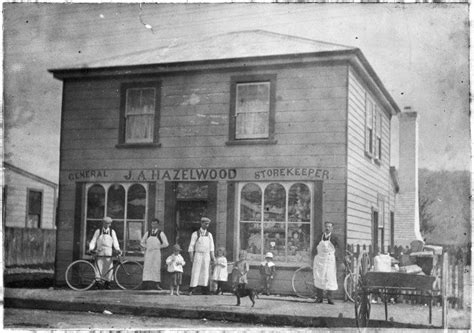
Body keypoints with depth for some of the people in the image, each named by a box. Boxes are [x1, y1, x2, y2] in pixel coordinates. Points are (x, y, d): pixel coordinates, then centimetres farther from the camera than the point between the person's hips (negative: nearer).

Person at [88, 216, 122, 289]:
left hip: (109, 253, 1)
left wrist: (118, 249, -11)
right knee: (99, 268, -8)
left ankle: (107, 283, 9)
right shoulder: (98, 231, 10)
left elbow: (115, 242, 6)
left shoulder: (112, 232, 12)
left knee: (109, 269, -4)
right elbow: (93, 241, 7)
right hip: (100, 253, -1)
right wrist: (91, 248, -10)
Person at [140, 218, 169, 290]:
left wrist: (158, 247, -1)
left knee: (156, 268, -3)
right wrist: (146, 247, 3)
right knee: (147, 267, -6)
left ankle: (156, 284, 0)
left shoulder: (161, 233, 3)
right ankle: (146, 283, -9)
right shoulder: (147, 233, 12)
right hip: (148, 252, 2)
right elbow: (142, 243, 18)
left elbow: (166, 244, 0)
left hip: (156, 252, -2)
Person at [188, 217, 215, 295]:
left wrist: (212, 257, 1)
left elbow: (211, 247, 10)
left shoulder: (209, 235, 11)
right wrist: (191, 256, -7)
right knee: (195, 272, -7)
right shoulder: (195, 234, 2)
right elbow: (191, 246, 0)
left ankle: (205, 289, 4)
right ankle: (192, 289, -8)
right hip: (198, 254, -3)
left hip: (206, 255, 3)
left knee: (205, 272, 2)